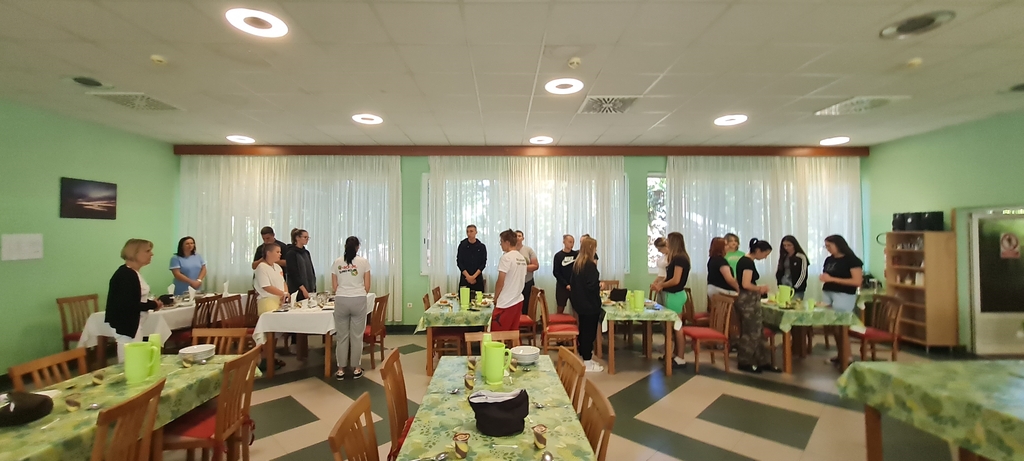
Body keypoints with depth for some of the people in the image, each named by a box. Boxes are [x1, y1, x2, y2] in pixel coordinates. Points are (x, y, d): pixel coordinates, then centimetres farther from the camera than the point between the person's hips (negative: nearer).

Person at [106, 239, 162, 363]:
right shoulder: (126, 274, -19)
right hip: (125, 326, -10)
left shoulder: (132, 273, 11)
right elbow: (128, 305, -24)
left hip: (132, 325, 10)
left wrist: (151, 303, 0)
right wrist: (152, 305, -13)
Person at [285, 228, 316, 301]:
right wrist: (303, 289, -16)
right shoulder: (291, 254, -6)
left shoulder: (306, 252, 13)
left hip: (310, 289, 6)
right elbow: (293, 274, -12)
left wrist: (313, 288, 8)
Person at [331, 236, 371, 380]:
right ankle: (356, 369, 14)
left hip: (341, 301, 2)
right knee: (357, 336, 6)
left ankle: (340, 370, 15)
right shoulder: (363, 261, 1)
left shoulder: (337, 262, 6)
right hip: (358, 300, -1)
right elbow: (367, 286, 4)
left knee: (342, 336, 9)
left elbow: (334, 286, 10)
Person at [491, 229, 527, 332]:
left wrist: (495, 298, -1)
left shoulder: (506, 257, -14)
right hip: (518, 300, 8)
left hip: (506, 303, -8)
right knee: (514, 332, 13)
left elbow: (500, 282, -15)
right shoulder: (522, 258, 10)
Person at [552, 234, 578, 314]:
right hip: (562, 286, -2)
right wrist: (566, 285, -11)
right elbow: (556, 272, -5)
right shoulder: (558, 255, -2)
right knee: (560, 309, 4)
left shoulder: (576, 254, 4)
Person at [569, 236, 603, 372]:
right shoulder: (590, 265, -18)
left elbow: (572, 282, 13)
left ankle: (584, 356, 29)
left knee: (583, 329, 17)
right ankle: (588, 362, 8)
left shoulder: (576, 263, 7)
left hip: (580, 302, 8)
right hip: (590, 304, -8)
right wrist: (600, 284, -4)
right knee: (589, 331, 0)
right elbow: (592, 286, -23)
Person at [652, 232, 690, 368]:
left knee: (677, 326, -2)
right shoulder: (678, 258, 12)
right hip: (675, 294, 9)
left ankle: (681, 358, 6)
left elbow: (676, 280, -21)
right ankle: (676, 354, 23)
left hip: (675, 295, -9)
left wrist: (661, 285, -9)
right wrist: (662, 283, 8)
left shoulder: (679, 258, -17)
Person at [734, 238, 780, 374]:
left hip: (748, 299, 10)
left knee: (758, 331, 14)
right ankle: (745, 363, 13)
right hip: (748, 300, -10)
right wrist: (760, 288, -9)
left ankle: (764, 362, 22)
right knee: (751, 333, 2)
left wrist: (758, 289, 11)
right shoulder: (749, 262, -18)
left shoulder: (744, 260, 12)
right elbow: (746, 284, -25)